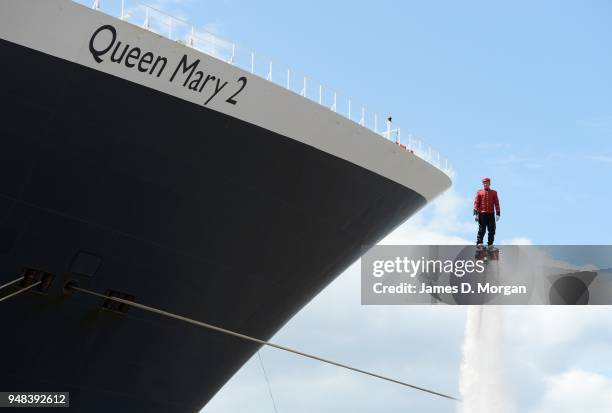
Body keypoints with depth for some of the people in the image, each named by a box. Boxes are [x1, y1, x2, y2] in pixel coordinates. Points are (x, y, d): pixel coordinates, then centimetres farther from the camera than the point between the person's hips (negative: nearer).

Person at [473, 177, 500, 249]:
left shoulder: (494, 193, 13)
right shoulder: (479, 193, 9)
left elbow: (497, 204, 9)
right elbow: (476, 203, 2)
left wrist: (498, 214, 0)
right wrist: (475, 214, -8)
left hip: (491, 214, 2)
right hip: (482, 214, -2)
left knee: (492, 230, 0)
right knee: (482, 229, -7)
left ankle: (490, 244, 6)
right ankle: (479, 243, -5)